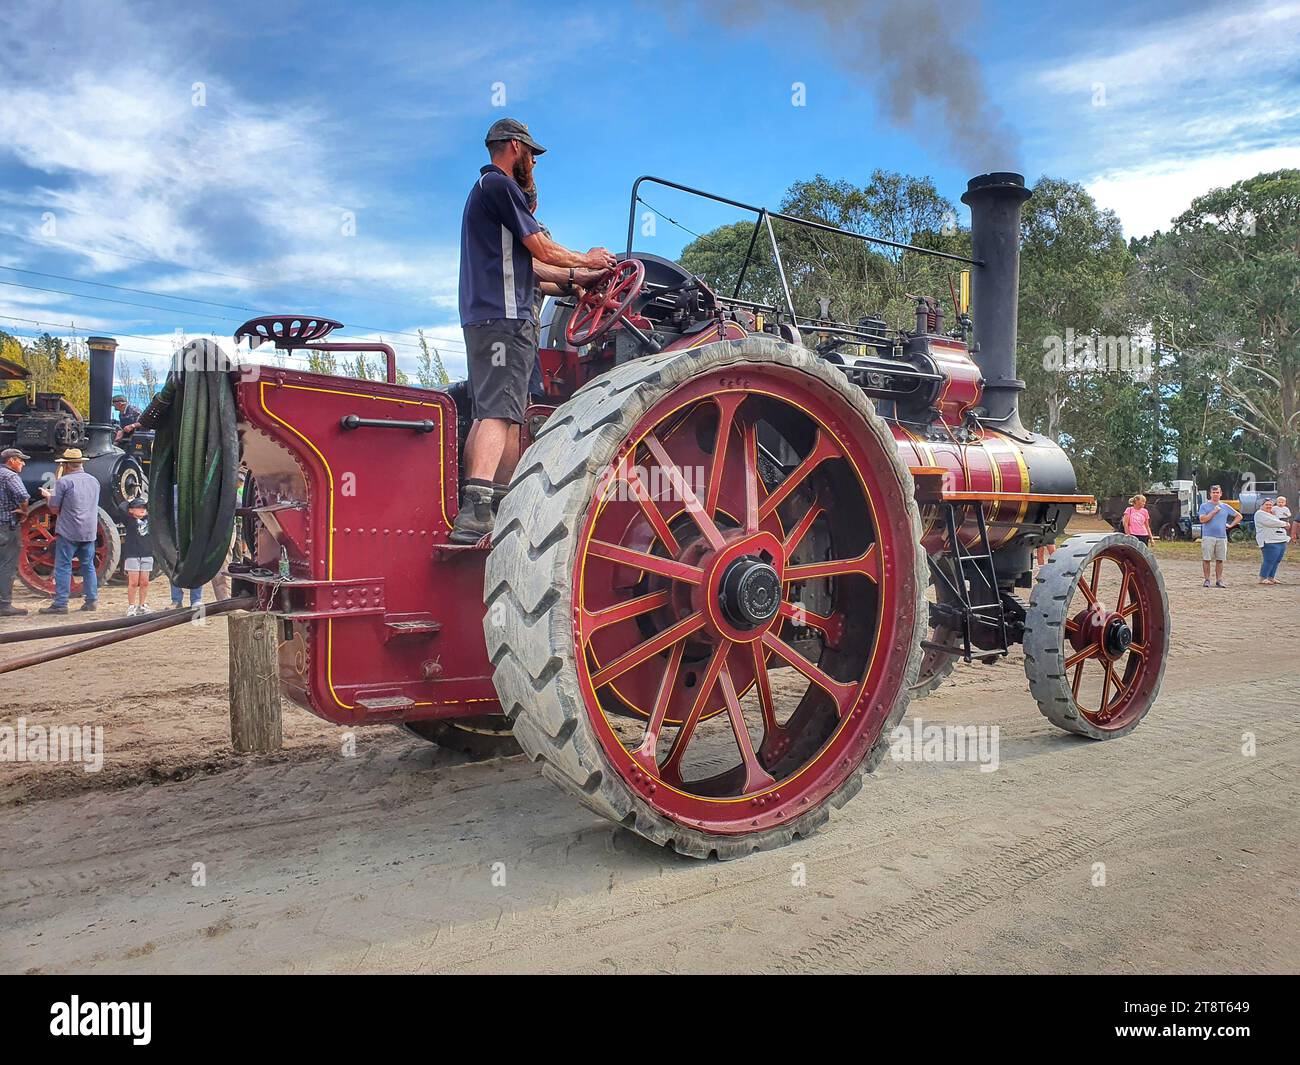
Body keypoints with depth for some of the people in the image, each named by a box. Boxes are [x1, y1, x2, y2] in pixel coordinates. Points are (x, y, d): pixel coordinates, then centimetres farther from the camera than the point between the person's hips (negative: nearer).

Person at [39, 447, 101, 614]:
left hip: (68, 532, -6)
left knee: (63, 567, -1)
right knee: (88, 566, 13)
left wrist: (48, 495, 14)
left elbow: (54, 509, -7)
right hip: (90, 532, 6)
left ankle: (60, 604, -1)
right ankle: (92, 600, 14)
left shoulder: (63, 481, -8)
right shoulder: (94, 481, 11)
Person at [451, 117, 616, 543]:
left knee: (487, 413, 11)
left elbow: (522, 263, 26)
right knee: (499, 412, -20)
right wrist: (587, 260, 10)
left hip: (483, 317, 11)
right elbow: (541, 248, -6)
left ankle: (473, 508, 13)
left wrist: (573, 277, 24)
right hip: (504, 316, -11)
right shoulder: (499, 184, -3)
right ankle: (476, 512, -30)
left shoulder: (486, 188, 28)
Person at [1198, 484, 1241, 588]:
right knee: (1206, 559, -5)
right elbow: (1202, 519, -9)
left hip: (1222, 537, 3)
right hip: (1208, 537, -3)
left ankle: (1219, 580, 10)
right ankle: (1207, 580, 1)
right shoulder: (1204, 506, 4)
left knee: (1220, 560, 4)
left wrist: (1230, 525, 11)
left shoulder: (1225, 507, 14)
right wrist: (1214, 512, -10)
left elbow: (1239, 516, 23)